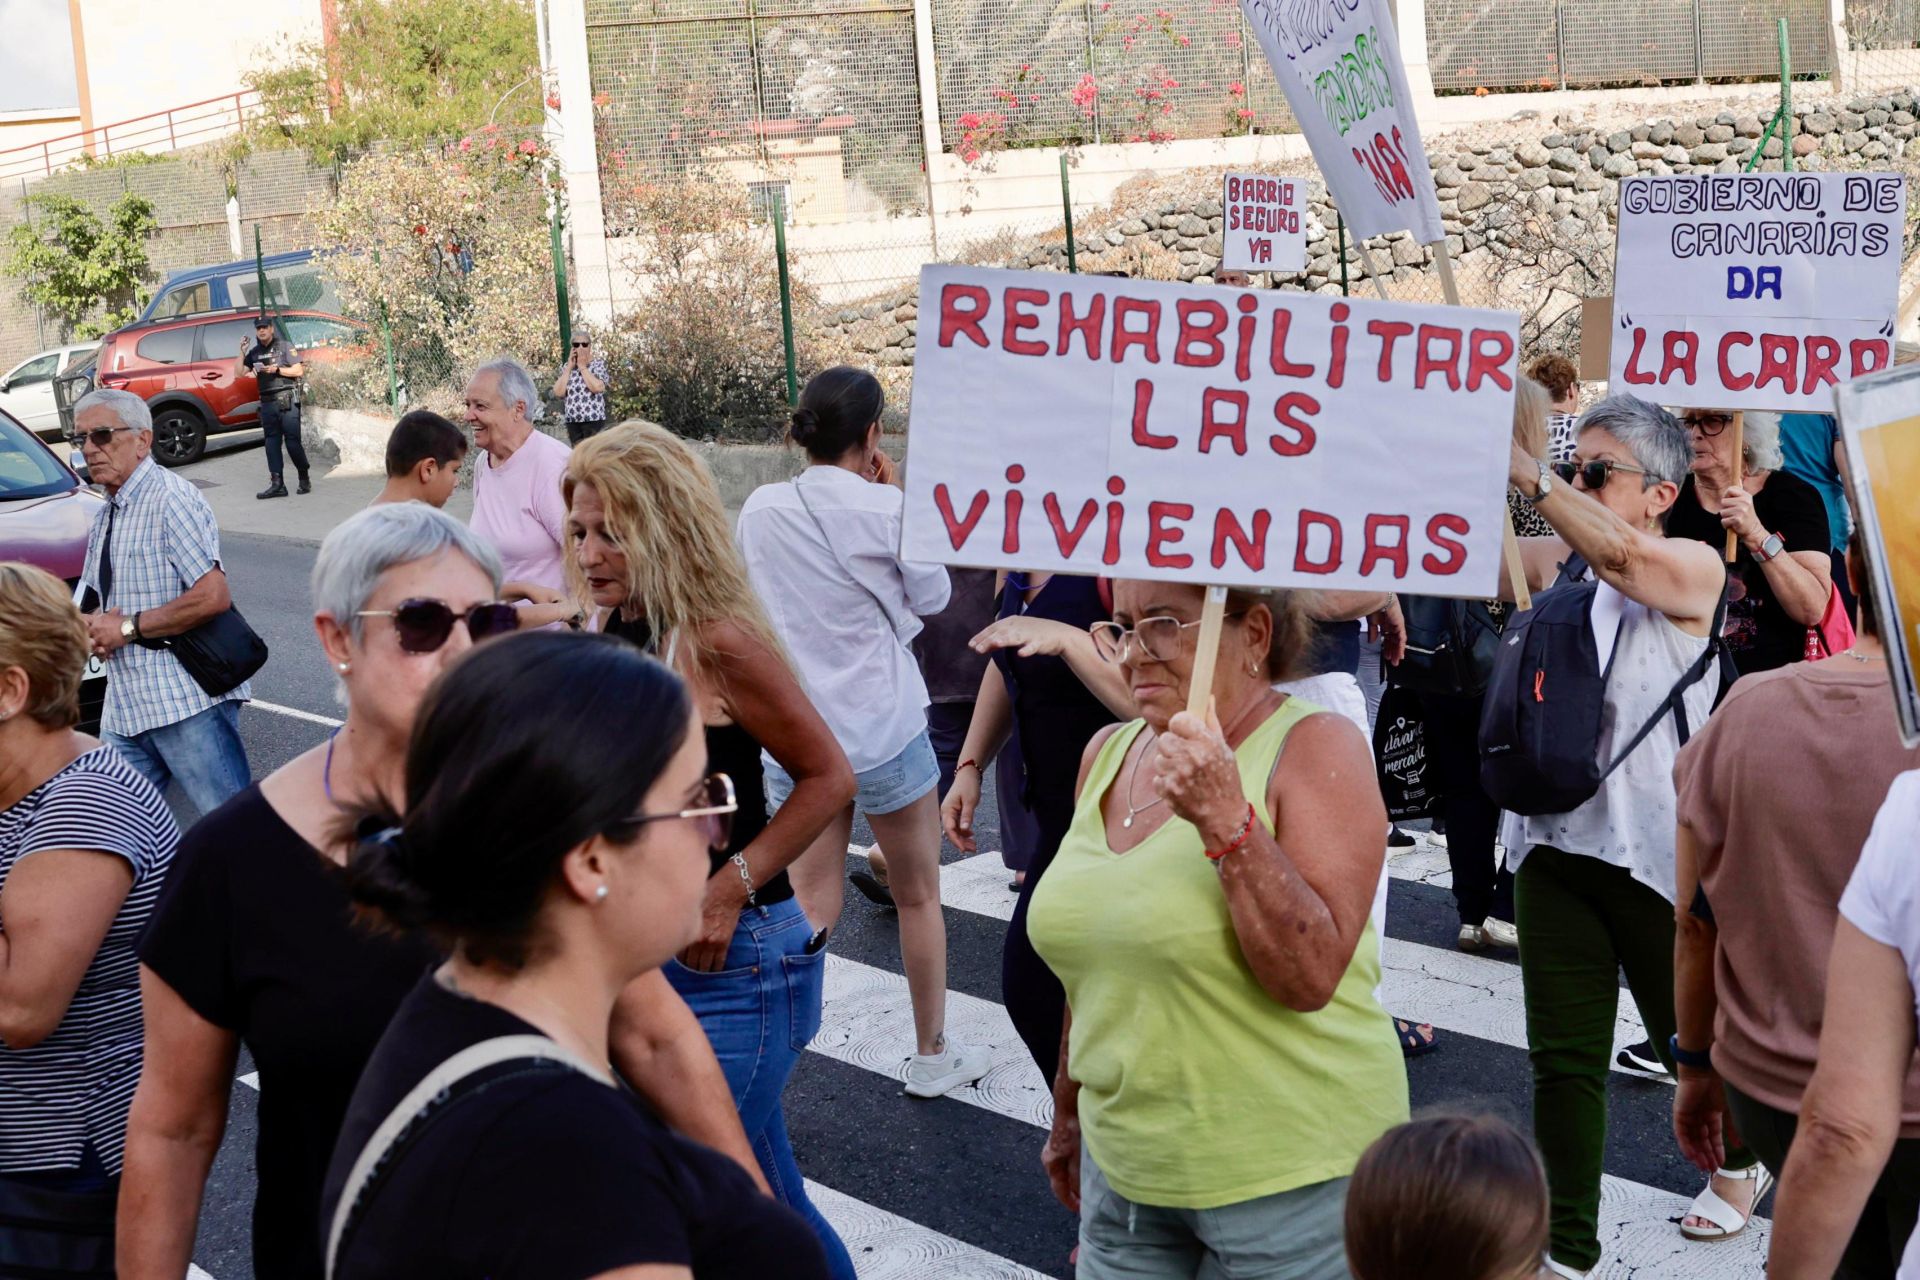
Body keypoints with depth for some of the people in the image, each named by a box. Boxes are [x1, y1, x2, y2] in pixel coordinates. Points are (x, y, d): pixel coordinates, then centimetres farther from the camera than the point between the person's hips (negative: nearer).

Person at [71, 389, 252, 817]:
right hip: (124, 707, 9)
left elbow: (213, 597, -21)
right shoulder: (104, 515, 16)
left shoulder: (171, 499, -11)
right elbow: (92, 600, 26)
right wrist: (95, 629, 1)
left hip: (187, 701, -9)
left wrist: (128, 628, -13)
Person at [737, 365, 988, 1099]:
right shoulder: (888, 511, -15)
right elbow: (932, 596, 0)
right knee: (918, 896, 15)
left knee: (811, 907, 10)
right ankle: (931, 1057, 28)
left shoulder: (762, 509, -3)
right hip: (882, 730, -3)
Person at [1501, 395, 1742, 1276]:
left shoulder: (1695, 569, -7)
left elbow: (1621, 557, -27)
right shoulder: (1551, 561, 4)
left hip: (1658, 848, -3)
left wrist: (1520, 470, -34)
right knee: (1564, 1057, 6)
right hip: (1555, 839, 3)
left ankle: (1740, 1157, 46)